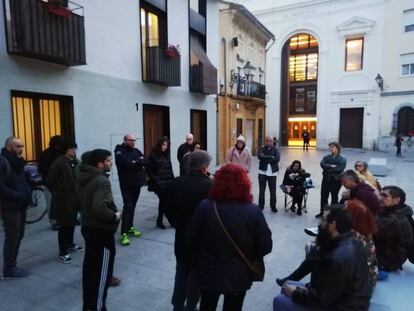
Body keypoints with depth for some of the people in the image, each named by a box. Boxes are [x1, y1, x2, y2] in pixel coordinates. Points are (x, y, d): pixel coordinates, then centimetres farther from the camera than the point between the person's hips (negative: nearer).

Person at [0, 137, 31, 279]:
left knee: (18, 236, 15)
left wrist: (28, 193, 3)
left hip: (20, 205, 8)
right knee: (12, 238, 1)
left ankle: (12, 266, 28)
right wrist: (18, 196, -23)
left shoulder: (18, 161, 11)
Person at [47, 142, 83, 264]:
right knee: (64, 225, -1)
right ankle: (62, 252, 11)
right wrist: (57, 194, -6)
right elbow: (50, 181, -13)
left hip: (74, 198, 7)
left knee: (72, 222, 19)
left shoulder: (76, 161, 7)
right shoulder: (58, 162, -15)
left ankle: (70, 244, 37)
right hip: (63, 199, -7)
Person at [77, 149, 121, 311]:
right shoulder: (101, 181, -25)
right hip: (101, 230, -9)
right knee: (102, 270, 5)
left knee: (90, 265, 20)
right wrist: (114, 216, -21)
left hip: (87, 226, 9)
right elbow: (100, 208, -36)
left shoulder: (83, 177, 5)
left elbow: (83, 200, 15)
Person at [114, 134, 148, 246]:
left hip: (137, 183, 6)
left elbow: (146, 162, 0)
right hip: (126, 184, -6)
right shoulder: (119, 152, -8)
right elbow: (127, 164, -24)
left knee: (132, 206, 14)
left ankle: (130, 228, 26)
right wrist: (139, 163, -13)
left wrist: (136, 162, -14)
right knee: (128, 207, -10)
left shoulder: (136, 151, 12)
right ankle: (124, 233, -6)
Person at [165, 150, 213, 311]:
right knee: (196, 273, 16)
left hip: (181, 235, 4)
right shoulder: (209, 186, -24)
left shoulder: (175, 183, -7)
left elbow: (168, 210, 1)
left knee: (181, 270, 23)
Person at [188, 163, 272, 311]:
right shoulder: (253, 211, -22)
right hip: (238, 276, 0)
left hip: (208, 273, 1)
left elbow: (192, 241, -9)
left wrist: (198, 260, 10)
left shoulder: (204, 206, -19)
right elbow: (266, 246, -13)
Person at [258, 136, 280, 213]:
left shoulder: (275, 150, 2)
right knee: (261, 190, 8)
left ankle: (273, 206, 22)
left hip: (273, 173, 0)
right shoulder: (262, 148, 1)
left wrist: (266, 159, -16)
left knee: (273, 191, 7)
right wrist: (271, 157, -16)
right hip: (263, 172, 0)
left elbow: (277, 158, -16)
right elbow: (260, 156, -19)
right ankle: (261, 206, 21)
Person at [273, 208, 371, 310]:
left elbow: (320, 299, -25)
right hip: (342, 299, 10)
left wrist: (295, 293, -10)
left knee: (280, 301, -9)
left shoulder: (338, 258, -32)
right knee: (288, 285, 14)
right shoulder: (348, 243, 1)